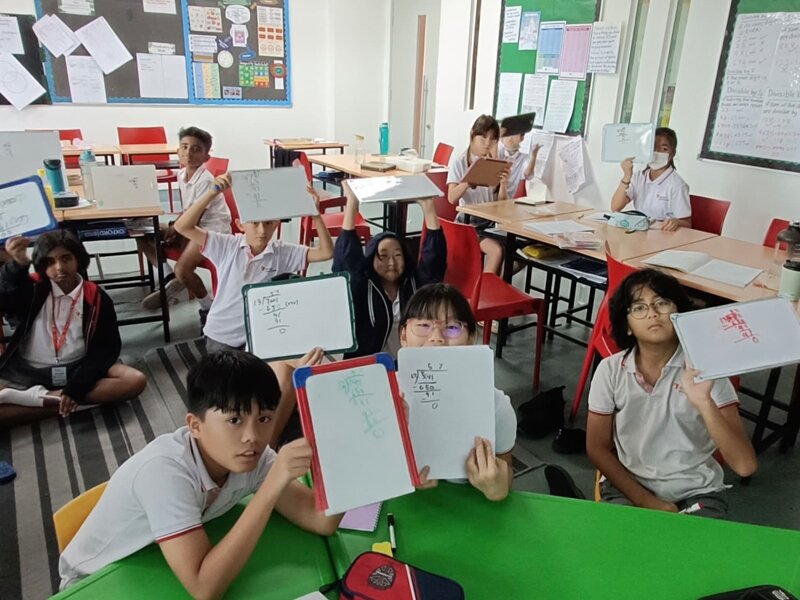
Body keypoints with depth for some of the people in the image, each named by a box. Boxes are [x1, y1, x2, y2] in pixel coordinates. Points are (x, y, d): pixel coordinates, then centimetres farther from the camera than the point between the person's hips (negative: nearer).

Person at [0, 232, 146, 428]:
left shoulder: (96, 298, 0)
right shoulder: (31, 290, 2)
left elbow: (107, 347, -4)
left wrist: (77, 387, -16)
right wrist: (18, 265, -39)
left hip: (76, 370, 2)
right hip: (29, 374, -1)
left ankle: (38, 398, -26)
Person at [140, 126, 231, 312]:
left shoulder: (205, 180, -20)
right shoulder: (182, 174, 5)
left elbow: (196, 216, -19)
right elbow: (186, 209, 13)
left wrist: (174, 229, -8)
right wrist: (174, 226, -2)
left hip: (212, 228, -10)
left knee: (182, 269, -29)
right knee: (144, 236, 7)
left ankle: (207, 307, -5)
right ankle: (170, 280, -1)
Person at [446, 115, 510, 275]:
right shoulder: (459, 162, -1)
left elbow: (501, 203, 5)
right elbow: (452, 198, -12)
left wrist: (503, 184, -15)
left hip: (492, 221, 4)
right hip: (468, 221, -4)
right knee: (497, 250, -29)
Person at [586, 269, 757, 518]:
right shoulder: (611, 370, -8)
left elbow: (745, 466, -19)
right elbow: (598, 448, 0)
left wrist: (704, 403, -34)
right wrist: (646, 500, -9)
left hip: (697, 493, 0)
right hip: (629, 486, 0)